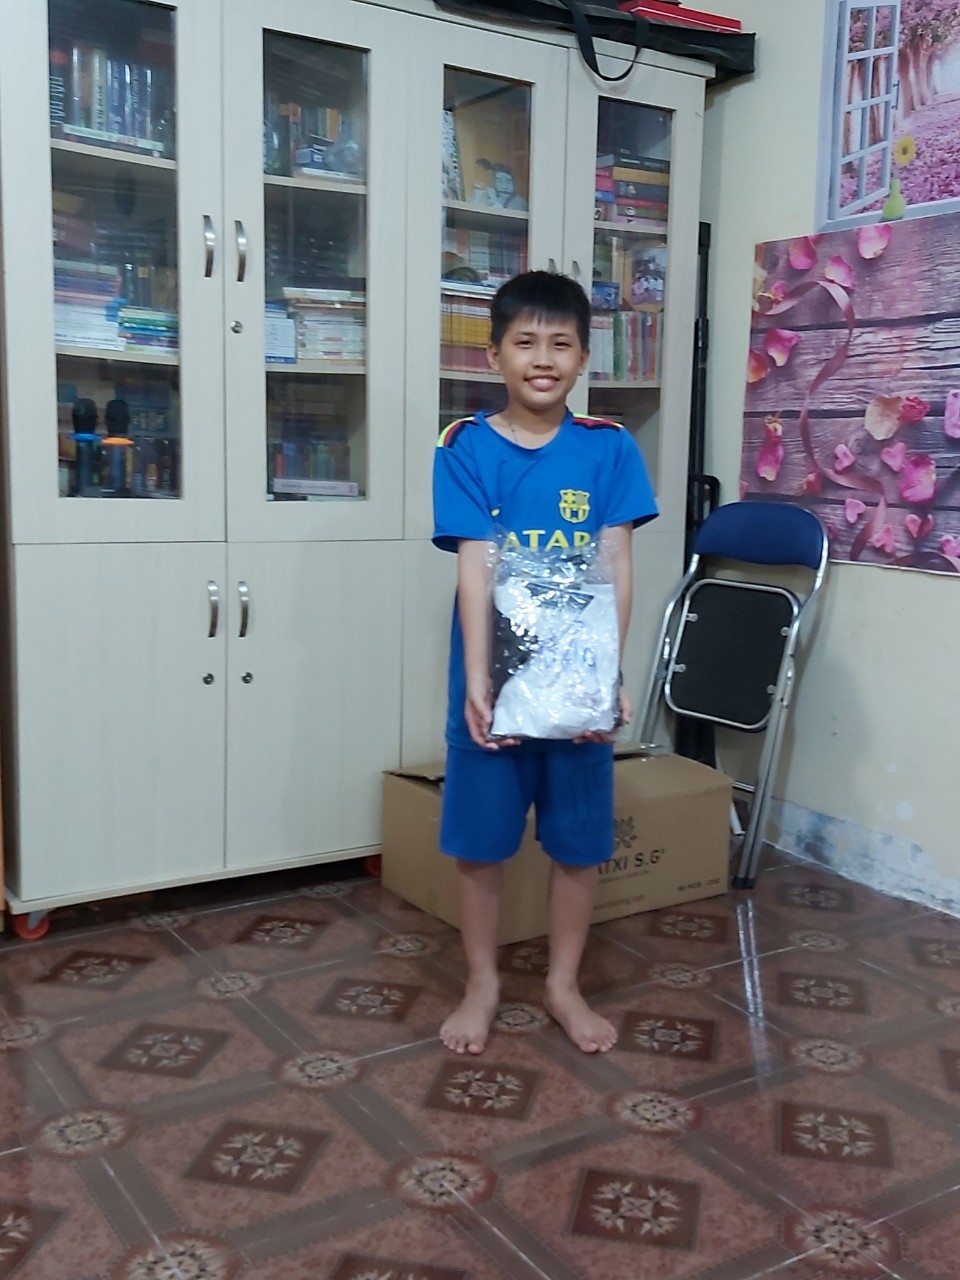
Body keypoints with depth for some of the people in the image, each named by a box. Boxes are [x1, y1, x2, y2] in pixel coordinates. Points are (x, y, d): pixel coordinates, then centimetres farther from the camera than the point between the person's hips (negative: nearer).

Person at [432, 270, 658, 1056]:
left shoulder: (609, 449, -1)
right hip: (495, 678, -1)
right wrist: (476, 679, -20)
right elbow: (475, 570, -11)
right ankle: (483, 985, 29)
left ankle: (564, 984, 31)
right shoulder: (466, 449, -4)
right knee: (479, 841, 9)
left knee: (580, 841, 11)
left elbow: (617, 570, -5)